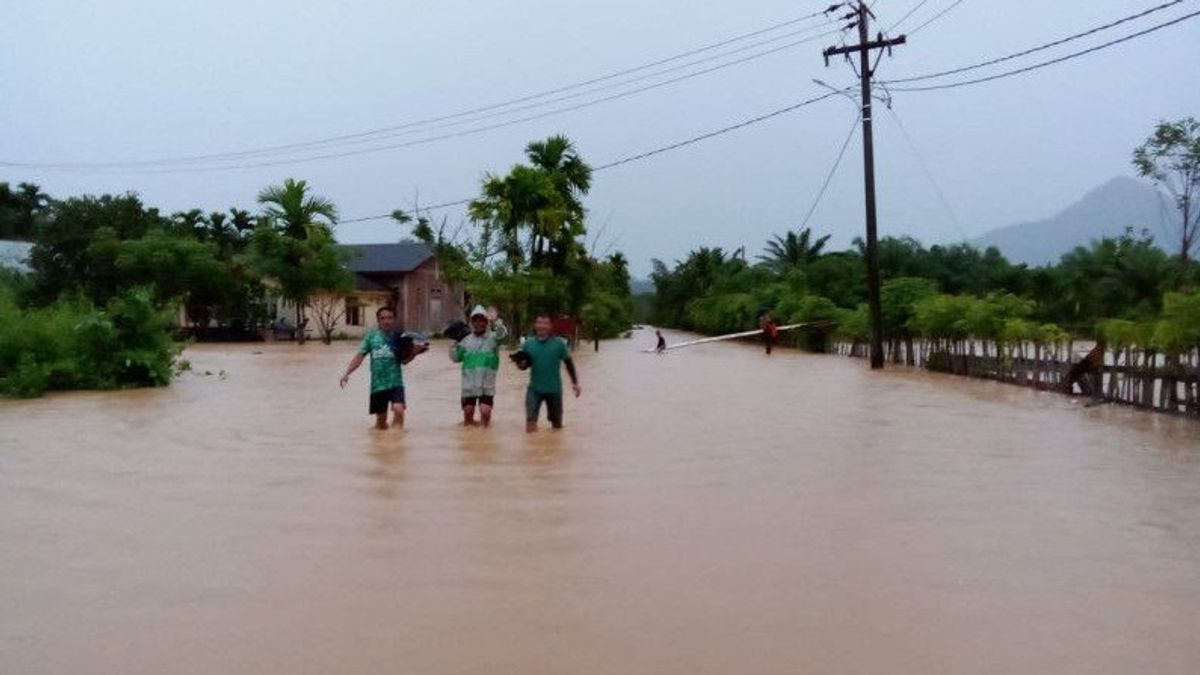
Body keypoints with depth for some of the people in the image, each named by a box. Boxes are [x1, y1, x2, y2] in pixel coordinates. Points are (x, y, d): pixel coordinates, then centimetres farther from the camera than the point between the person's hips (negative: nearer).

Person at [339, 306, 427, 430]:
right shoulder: (371, 336, 1)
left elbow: (404, 360, 2)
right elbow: (360, 356, 1)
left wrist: (414, 352, -18)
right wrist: (347, 373, -9)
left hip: (395, 382, -1)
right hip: (378, 384, 1)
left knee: (398, 410, -25)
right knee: (381, 420, 11)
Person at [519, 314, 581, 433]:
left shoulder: (559, 343, -7)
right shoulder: (528, 344, -2)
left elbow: (569, 363, 1)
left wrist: (575, 383, -1)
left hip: (554, 389, 0)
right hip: (535, 388, 1)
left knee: (557, 423, 13)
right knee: (530, 421, -11)